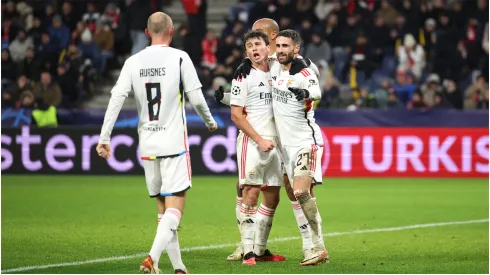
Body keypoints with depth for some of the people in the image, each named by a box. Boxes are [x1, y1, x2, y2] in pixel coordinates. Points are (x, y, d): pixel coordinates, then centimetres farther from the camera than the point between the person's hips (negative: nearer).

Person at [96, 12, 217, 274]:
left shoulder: (133, 62, 4)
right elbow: (196, 98, -4)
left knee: (163, 210, 14)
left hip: (147, 145, 4)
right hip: (174, 143, -4)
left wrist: (104, 137, -1)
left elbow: (116, 98, -3)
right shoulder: (179, 58, -5)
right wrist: (210, 122, 15)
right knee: (175, 208, -6)